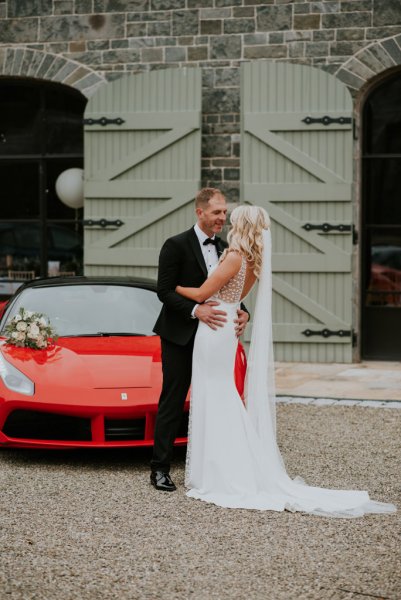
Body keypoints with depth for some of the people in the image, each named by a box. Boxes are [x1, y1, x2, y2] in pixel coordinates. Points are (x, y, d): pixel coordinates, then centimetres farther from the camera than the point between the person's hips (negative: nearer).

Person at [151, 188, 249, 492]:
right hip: (181, 336, -6)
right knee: (173, 401, -2)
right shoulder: (176, 245, -9)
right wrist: (196, 310, -27)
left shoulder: (224, 249, 10)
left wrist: (242, 312, -7)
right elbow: (165, 290, -14)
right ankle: (160, 468, 4)